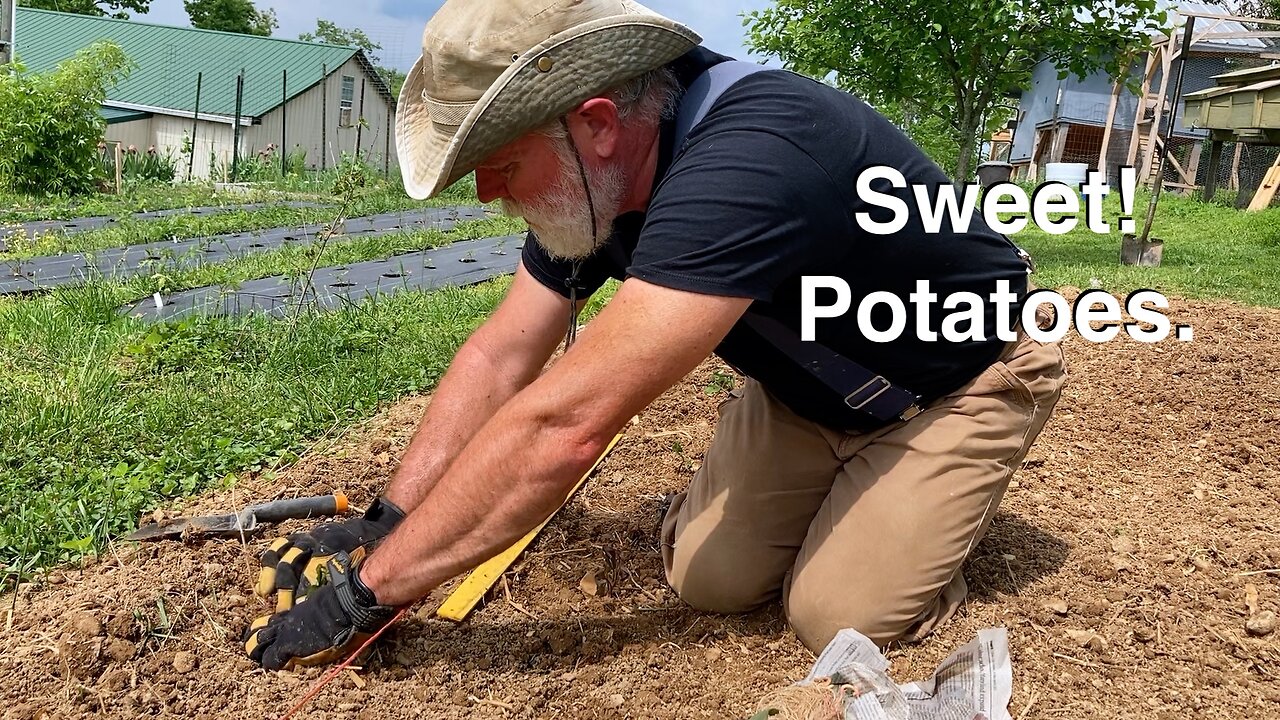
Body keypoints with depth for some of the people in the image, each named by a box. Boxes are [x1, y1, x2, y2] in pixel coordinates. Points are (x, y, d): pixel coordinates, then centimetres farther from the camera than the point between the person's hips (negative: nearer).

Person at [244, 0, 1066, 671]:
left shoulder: (746, 158, -41)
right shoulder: (591, 179, -13)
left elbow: (562, 424, -44)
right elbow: (499, 359, -7)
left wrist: (372, 587, -35)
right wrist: (383, 526, -14)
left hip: (961, 380, -6)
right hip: (815, 380, 6)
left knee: (843, 616, -16)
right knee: (712, 576, -5)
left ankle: (932, 498, 13)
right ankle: (830, 486, 23)